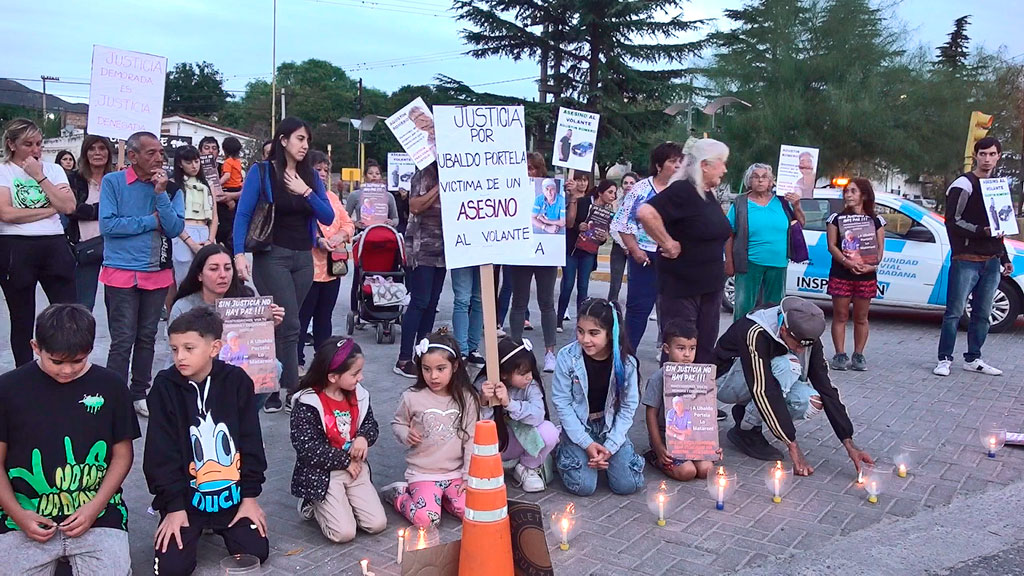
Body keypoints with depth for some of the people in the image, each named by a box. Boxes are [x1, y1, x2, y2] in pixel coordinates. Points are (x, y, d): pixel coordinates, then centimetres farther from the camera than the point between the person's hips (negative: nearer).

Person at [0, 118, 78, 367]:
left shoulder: (53, 169, 11)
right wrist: (50, 210, -7)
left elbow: (68, 206, -4)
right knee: (22, 320, 8)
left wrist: (39, 176, -6)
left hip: (54, 246, 2)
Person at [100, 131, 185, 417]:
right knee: (123, 340, -5)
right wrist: (151, 221, -9)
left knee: (147, 338, 12)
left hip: (157, 273, 3)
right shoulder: (113, 182, -3)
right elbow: (107, 225, -12)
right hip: (122, 273, -3)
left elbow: (175, 228, -7)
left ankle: (139, 394, 25)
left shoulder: (170, 186, 3)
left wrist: (161, 193, -15)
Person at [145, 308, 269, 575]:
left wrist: (250, 495, -3)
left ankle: (216, 527, 24)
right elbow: (162, 454, -9)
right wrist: (174, 506, -12)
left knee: (256, 553, -7)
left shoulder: (237, 381, -8)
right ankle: (195, 529, 20)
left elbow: (251, 443, -2)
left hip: (231, 493, 1)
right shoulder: (165, 386, -11)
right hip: (186, 496, -1)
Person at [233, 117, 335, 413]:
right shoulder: (261, 172, -3)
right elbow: (243, 214, -9)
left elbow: (328, 217, 4)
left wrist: (307, 192, -11)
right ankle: (293, 392, -5)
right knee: (289, 325, -11)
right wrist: (239, 254, -20)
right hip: (272, 256, -5)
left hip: (304, 258, 5)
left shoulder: (310, 176, 9)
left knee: (281, 325, 10)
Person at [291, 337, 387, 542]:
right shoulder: (307, 403, -16)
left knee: (377, 523, -6)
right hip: (322, 474, -6)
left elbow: (370, 424, 14)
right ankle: (313, 505, 12)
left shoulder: (357, 394, 2)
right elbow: (306, 448, -19)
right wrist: (344, 461, -15)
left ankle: (330, 505, 17)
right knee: (344, 532, -17)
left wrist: (364, 437, -11)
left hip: (355, 467, 6)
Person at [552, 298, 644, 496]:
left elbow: (628, 406, -7)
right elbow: (562, 402, -12)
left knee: (627, 485, -11)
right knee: (584, 486, -17)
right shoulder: (567, 357, -17)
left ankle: (605, 455, 20)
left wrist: (610, 446, -16)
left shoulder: (626, 362, -14)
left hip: (611, 427, 2)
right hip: (577, 428, -1)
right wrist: (587, 444, -17)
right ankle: (562, 452, 15)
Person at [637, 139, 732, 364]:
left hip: (710, 286, 9)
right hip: (681, 287, -9)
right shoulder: (682, 191, -15)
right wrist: (668, 244, -21)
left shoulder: (709, 195, 12)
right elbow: (645, 213, -30)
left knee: (705, 350, 13)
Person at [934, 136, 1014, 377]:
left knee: (982, 314, 9)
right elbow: (953, 222, -10)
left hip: (991, 261, 7)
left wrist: (1005, 258, 21)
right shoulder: (964, 185, -4)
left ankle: (973, 359, 17)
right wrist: (981, 231, -21)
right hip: (966, 260, -7)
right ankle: (945, 359, 0)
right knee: (955, 312, -6)